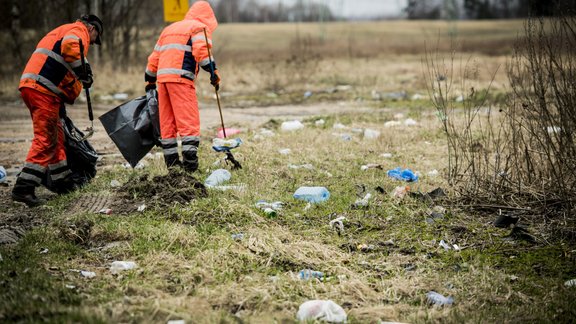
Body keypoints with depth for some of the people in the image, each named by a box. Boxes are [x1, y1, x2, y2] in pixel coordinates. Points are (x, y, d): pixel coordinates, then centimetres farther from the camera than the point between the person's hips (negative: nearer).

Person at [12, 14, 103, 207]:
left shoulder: (61, 31, 33)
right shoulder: (79, 30, 1)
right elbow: (70, 45, -22)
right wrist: (83, 70, -18)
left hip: (29, 85, 10)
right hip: (43, 89, -10)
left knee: (56, 136, 19)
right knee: (45, 140, -11)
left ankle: (62, 181, 29)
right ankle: (23, 188, -16)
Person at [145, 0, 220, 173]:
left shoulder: (169, 28, 29)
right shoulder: (200, 28, 6)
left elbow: (154, 57, 29)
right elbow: (201, 51, -14)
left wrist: (150, 80, 35)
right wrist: (213, 71, -17)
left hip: (162, 77, 7)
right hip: (181, 78, -7)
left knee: (167, 122, 10)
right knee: (189, 121, -9)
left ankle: (172, 161, 14)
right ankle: (190, 161, -17)